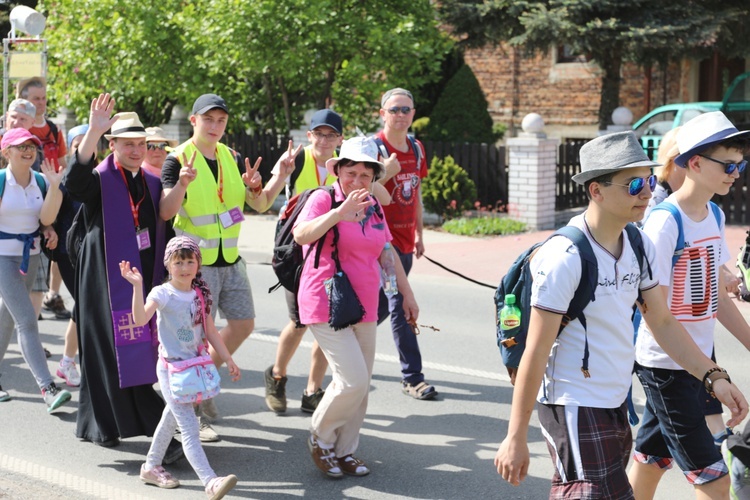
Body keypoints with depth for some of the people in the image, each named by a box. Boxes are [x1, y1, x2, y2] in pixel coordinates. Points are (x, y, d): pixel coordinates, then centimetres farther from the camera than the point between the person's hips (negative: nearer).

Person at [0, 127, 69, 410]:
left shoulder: (41, 181, 2)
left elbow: (46, 219, -8)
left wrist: (55, 186, -15)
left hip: (30, 255, 6)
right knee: (27, 320, -14)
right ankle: (48, 388, -18)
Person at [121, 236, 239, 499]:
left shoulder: (201, 295, 4)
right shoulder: (162, 293, -13)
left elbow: (210, 331, 12)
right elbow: (140, 319, -30)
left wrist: (228, 359, 12)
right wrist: (137, 286, -39)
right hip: (171, 368, -7)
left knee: (172, 418, 21)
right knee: (189, 427, -12)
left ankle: (151, 467, 38)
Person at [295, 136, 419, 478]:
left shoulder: (373, 207, 12)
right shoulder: (324, 199, -8)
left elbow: (387, 253, 23)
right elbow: (301, 235, -26)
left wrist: (407, 294, 23)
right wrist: (340, 212, -35)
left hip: (364, 308, 7)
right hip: (327, 306, -7)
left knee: (361, 385, 8)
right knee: (353, 380, -14)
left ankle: (344, 451, 23)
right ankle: (320, 438, 10)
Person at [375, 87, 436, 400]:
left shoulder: (416, 149, 12)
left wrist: (419, 234, 21)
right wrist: (386, 173, -30)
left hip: (405, 239, 7)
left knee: (382, 305, 15)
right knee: (399, 306, -9)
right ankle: (412, 377, -3)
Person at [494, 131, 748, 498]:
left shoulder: (639, 247, 5)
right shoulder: (565, 257, -20)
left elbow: (662, 323, 14)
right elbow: (536, 352, -18)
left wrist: (714, 377, 2)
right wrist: (516, 438, -16)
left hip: (616, 403, 8)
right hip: (574, 408, -8)